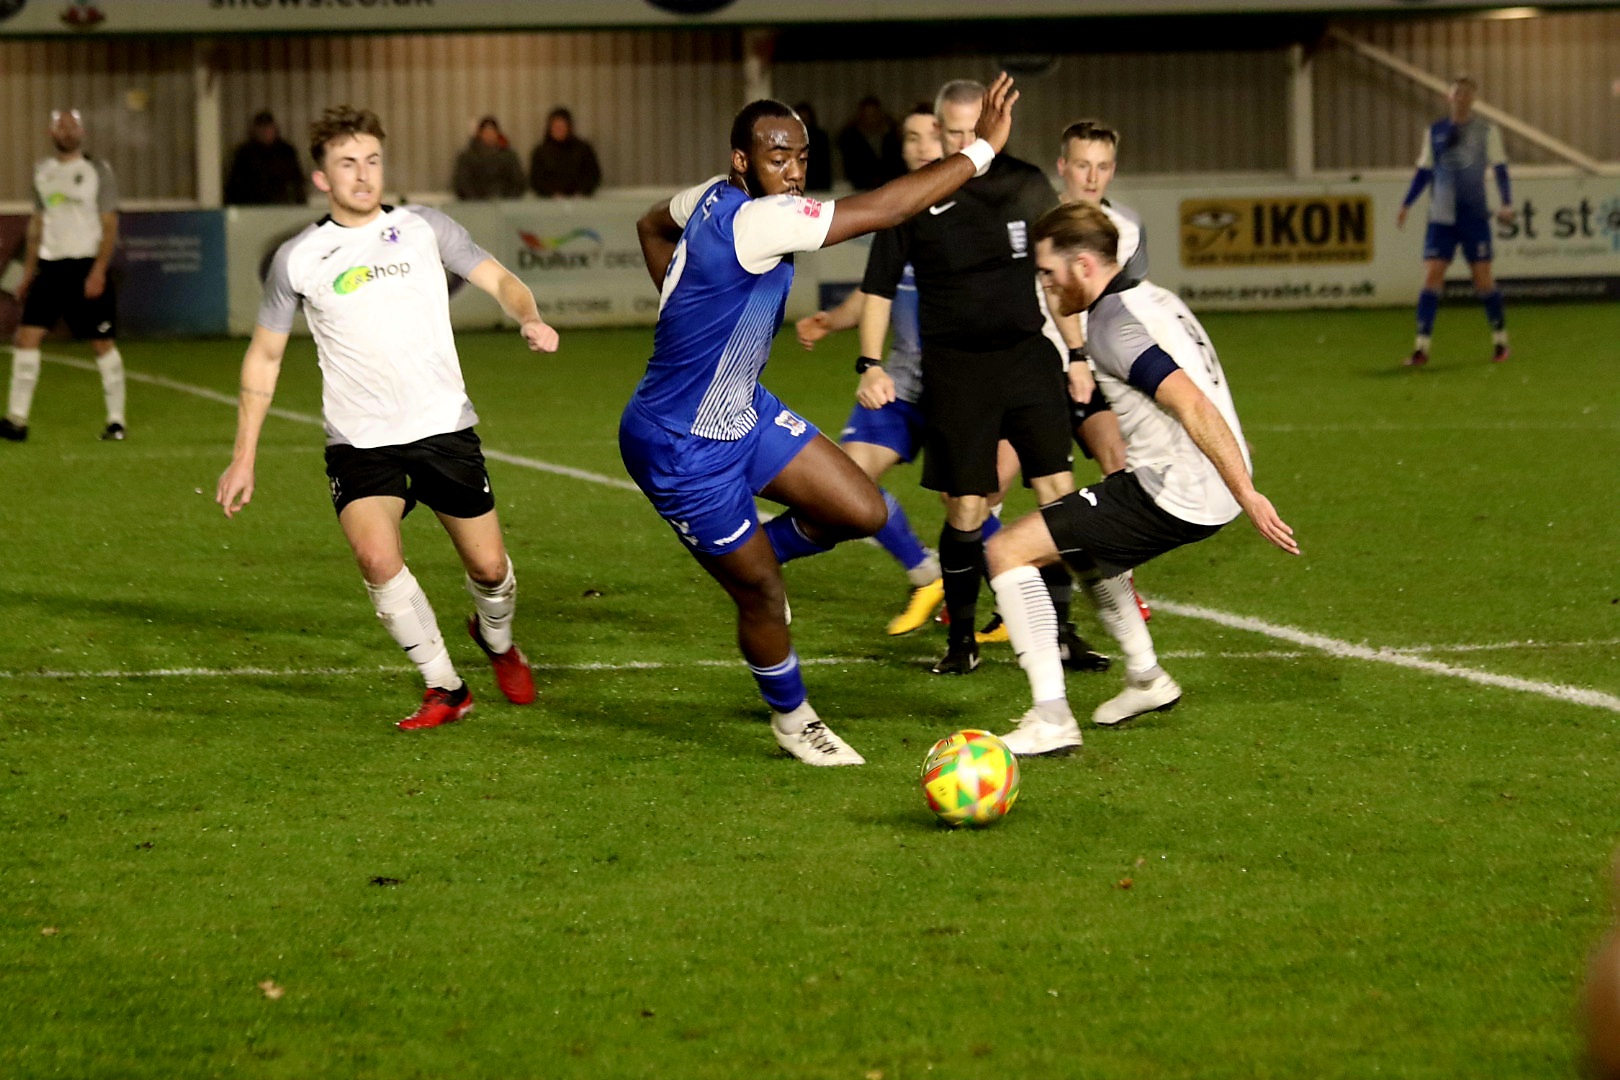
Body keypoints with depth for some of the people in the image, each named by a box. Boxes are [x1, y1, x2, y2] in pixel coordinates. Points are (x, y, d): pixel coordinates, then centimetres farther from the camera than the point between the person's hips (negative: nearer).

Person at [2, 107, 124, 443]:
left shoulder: (97, 170, -2)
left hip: (87, 266, -4)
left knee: (103, 342, 0)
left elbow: (110, 226, -5)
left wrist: (99, 270, -16)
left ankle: (116, 421, 8)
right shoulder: (42, 170, 13)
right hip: (49, 265, 4)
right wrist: (28, 272, 15)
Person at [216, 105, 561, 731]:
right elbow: (264, 356, 12)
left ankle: (496, 639, 40)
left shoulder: (424, 228, 4)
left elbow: (501, 281, 7)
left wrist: (530, 319, -17)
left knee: (488, 566, 3)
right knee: (377, 559, -24)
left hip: (444, 427, 1)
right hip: (359, 441, -1)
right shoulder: (298, 259, 3)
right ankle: (444, 688, -6)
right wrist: (243, 458, 9)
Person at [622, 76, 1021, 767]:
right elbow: (883, 209, -34)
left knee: (863, 513, 1)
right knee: (762, 594, 4)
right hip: (682, 450, -9)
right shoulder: (753, 222, -32)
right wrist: (982, 148, -30)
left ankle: (758, 553, 28)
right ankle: (792, 721, 27)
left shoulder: (716, 197, -3)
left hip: (742, 412, 9)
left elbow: (652, 225, 21)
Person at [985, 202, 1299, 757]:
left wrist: (1247, 494, -28)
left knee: (1008, 550, -9)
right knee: (1084, 539, 34)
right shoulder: (1155, 299, 15)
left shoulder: (1112, 325, -16)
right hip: (1213, 489, 10)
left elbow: (1193, 406, -26)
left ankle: (1050, 719, -13)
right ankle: (1146, 680, 41)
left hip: (1172, 496, -10)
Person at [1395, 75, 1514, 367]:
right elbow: (1424, 171, 14)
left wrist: (1506, 203, -10)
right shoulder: (1435, 132, 8)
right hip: (1441, 218, 2)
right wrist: (1406, 205, 7)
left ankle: (1500, 340, 16)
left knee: (1483, 279, -1)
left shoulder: (1487, 131, 2)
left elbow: (1499, 168, 2)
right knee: (1431, 277, -7)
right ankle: (1421, 347, -8)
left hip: (1475, 217, -2)